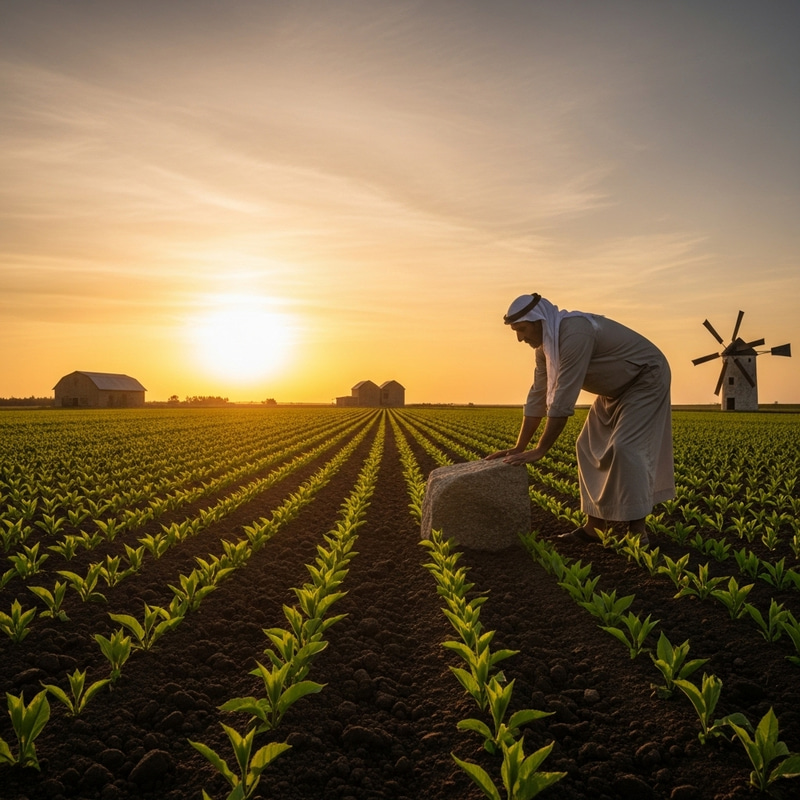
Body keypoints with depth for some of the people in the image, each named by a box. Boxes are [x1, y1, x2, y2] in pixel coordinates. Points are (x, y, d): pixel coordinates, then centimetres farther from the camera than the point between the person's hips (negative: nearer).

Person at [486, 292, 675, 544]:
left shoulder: (574, 334, -35)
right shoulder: (545, 345, -4)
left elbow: (563, 401, -35)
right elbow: (538, 396, 1)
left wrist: (539, 451, -30)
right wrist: (518, 447, -1)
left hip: (647, 379, -9)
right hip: (617, 388, 9)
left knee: (625, 448, -20)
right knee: (592, 448, 3)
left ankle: (637, 532, -11)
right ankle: (595, 527, 8)